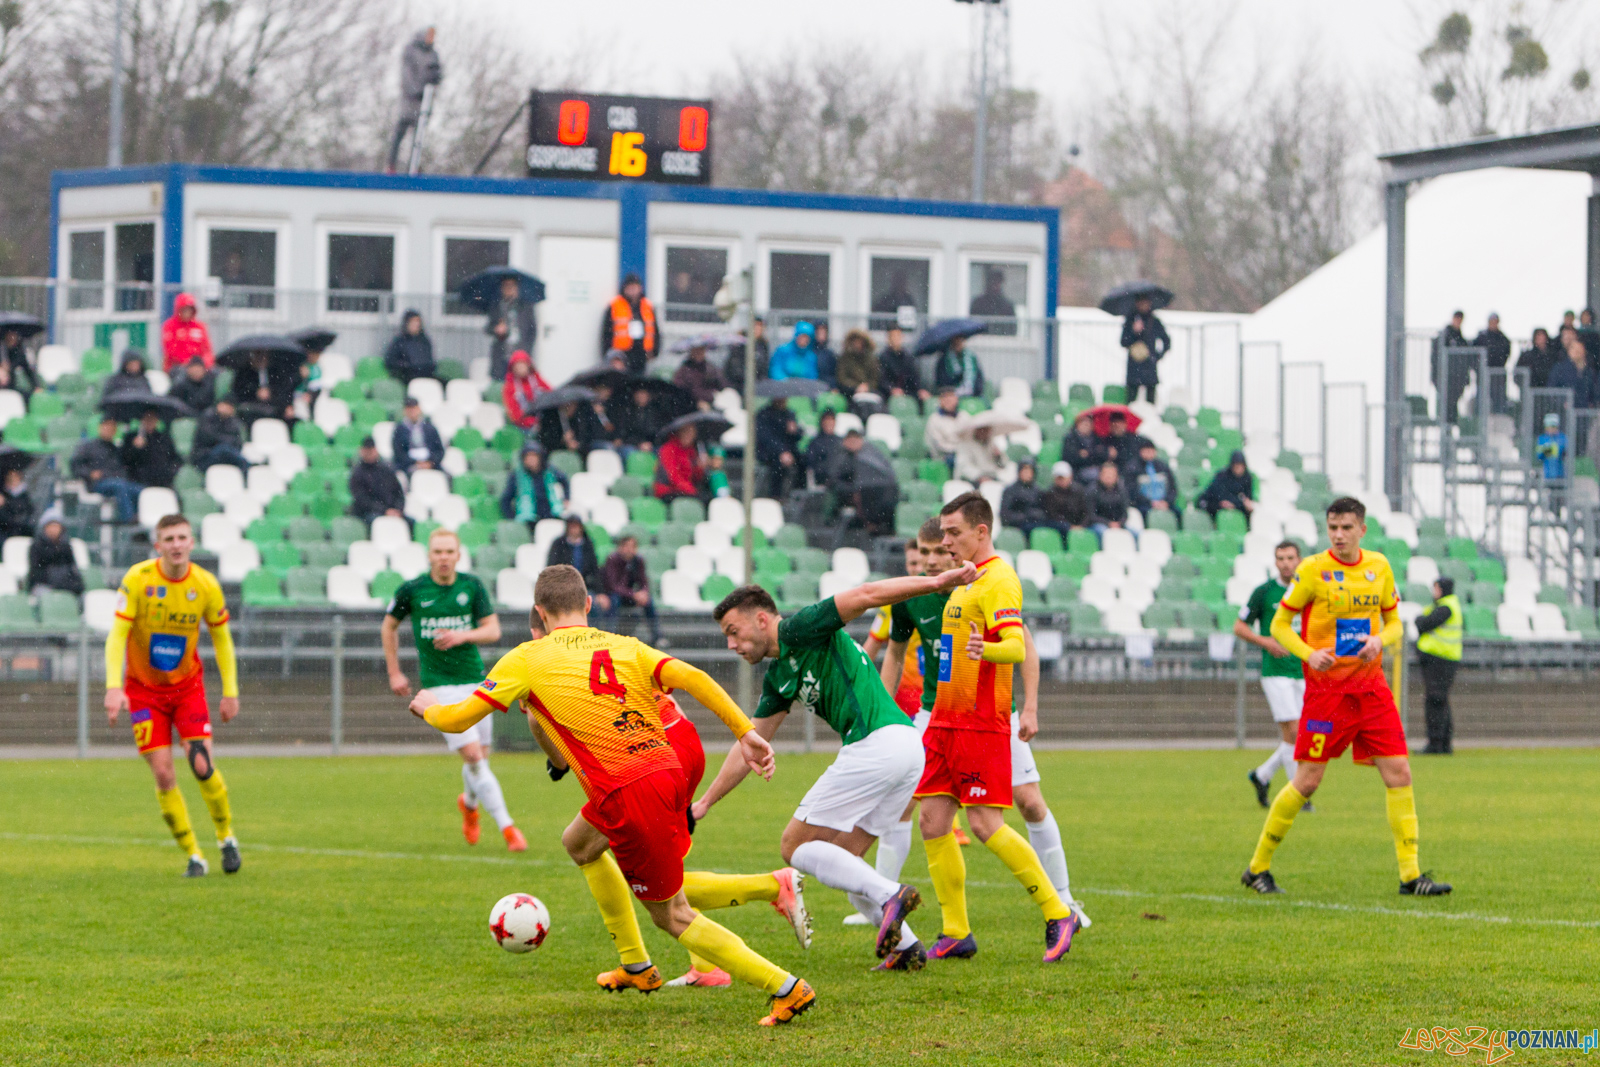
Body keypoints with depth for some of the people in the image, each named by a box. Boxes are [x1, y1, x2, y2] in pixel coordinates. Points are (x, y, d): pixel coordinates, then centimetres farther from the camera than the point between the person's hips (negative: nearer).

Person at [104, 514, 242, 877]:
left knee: (203, 767, -12)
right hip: (144, 689, -1)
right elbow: (116, 635, -19)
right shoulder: (137, 579, -17)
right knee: (163, 775, -8)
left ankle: (226, 836, 14)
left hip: (187, 685, 1)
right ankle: (193, 856, 5)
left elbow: (222, 638, 4)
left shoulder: (206, 585, -10)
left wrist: (230, 692, 3)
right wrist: (114, 687, -30)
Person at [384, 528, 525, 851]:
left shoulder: (472, 587, 0)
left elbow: (493, 630, -2)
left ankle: (469, 803, 44)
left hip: (474, 680, 3)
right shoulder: (411, 590, -4)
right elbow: (389, 626, 12)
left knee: (480, 756, 10)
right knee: (472, 755, -14)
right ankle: (507, 827, -11)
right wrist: (394, 673, 12)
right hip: (438, 684, -3)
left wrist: (463, 635, -21)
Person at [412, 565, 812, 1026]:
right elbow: (693, 678, -2)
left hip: (628, 795, -7)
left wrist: (428, 707, 26)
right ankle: (638, 967, 39)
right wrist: (746, 733, -4)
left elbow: (458, 719, 3)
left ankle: (787, 987, -1)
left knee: (674, 917, 7)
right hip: (668, 770, 7)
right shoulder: (626, 647, 14)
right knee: (579, 843, 32)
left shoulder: (528, 659, 2)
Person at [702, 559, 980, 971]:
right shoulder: (777, 676, 24)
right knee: (840, 861, 15)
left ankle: (889, 895, -17)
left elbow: (866, 595, -12)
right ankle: (906, 947, 6)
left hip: (877, 744, -10)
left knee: (796, 846, -1)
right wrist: (705, 802, 29)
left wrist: (937, 582, -20)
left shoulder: (798, 631, -3)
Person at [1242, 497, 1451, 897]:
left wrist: (1380, 639, -7)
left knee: (1399, 774, -4)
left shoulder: (1379, 567, 7)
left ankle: (1410, 875, -1)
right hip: (1326, 688, -4)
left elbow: (1394, 622, 16)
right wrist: (1309, 654, -19)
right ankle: (1258, 867, 11)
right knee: (1307, 781, -4)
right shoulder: (1313, 570, -6)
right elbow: (1279, 624, -1)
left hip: (1371, 688, 4)